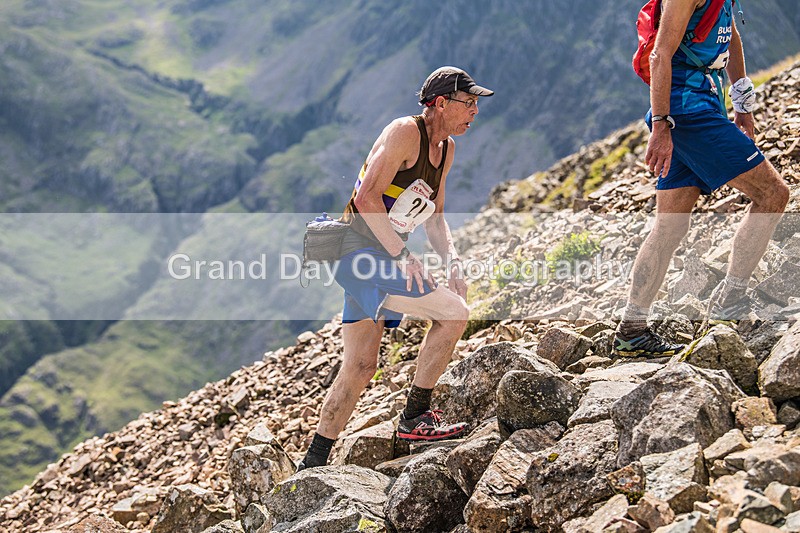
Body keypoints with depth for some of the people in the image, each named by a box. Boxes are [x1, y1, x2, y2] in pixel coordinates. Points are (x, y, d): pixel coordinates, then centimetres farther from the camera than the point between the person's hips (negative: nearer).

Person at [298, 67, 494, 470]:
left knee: (360, 367, 8)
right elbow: (367, 197, -22)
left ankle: (313, 463, 14)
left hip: (377, 258, 10)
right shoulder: (405, 132, -14)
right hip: (362, 252, -10)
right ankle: (414, 418, -3)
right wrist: (403, 256, -23)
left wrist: (452, 261, 4)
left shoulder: (446, 149, 14)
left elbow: (433, 215, 20)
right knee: (453, 313, -13)